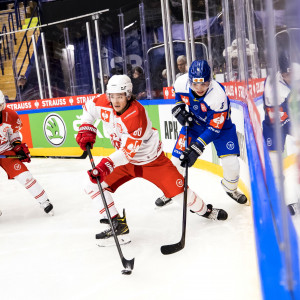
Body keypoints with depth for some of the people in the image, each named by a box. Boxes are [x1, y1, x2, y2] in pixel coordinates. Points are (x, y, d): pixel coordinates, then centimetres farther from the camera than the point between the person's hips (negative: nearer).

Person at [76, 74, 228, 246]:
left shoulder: (136, 114, -33)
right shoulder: (104, 103, -13)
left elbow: (128, 150, -34)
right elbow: (89, 108, 10)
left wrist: (106, 165, -42)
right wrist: (86, 130, -4)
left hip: (151, 159, -6)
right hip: (126, 161, 6)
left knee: (178, 189, -7)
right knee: (94, 185, -7)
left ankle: (204, 210, 26)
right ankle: (119, 226, -2)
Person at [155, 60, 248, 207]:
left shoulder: (218, 95, -37)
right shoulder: (181, 83, -25)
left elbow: (214, 128, -31)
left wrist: (196, 148, -34)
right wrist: (179, 108, -12)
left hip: (219, 123, -3)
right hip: (193, 122, 3)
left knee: (231, 162, -14)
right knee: (177, 159, -1)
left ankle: (231, 189, 21)